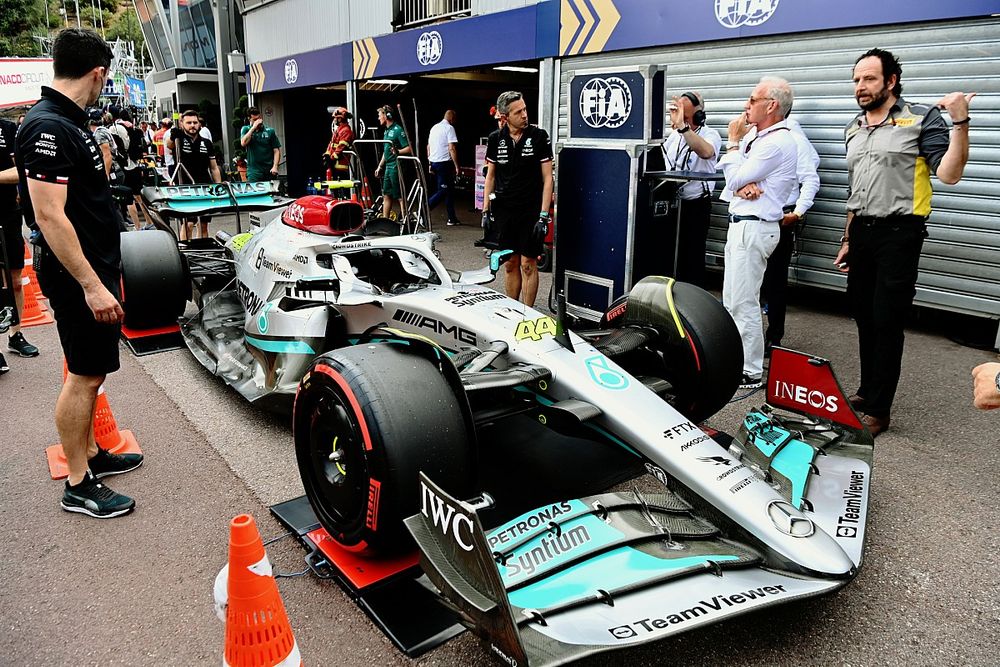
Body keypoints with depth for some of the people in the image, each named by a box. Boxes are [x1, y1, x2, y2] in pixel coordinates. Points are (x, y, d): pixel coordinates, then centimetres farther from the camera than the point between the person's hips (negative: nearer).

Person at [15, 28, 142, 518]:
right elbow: (49, 215, -24)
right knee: (84, 376, -1)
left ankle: (90, 454, 32)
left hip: (95, 269, 10)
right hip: (79, 277, -9)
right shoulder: (48, 128, -20)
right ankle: (78, 486, 11)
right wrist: (91, 285, -25)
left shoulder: (69, 123, 10)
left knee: (92, 371, 17)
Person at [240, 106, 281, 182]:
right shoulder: (246, 130, 9)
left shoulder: (270, 131, 6)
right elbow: (243, 143, -10)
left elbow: (276, 150, 3)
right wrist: (253, 127, -10)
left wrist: (275, 166, -11)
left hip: (269, 170, 1)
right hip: (254, 171, -1)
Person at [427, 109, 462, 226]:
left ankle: (452, 218, 15)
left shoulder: (434, 127, 16)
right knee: (443, 190, -5)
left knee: (449, 190, 13)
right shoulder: (449, 128, -8)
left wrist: (430, 164, 21)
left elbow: (428, 146, 17)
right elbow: (452, 148, -15)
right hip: (444, 163, -9)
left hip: (434, 163, 9)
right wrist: (457, 166, -13)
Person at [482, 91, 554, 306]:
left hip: (531, 210, -3)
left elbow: (547, 177, -6)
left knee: (528, 264, -1)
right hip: (504, 210, 3)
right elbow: (490, 176, 12)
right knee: (510, 264, 10)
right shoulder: (495, 139, 4)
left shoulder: (539, 136, -6)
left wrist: (543, 215, -12)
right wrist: (486, 210, 6)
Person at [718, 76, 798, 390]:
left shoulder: (777, 142, -15)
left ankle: (750, 373, -1)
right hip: (742, 225, 11)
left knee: (744, 303, -8)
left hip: (753, 228, -11)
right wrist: (743, 185, -12)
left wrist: (733, 141, -5)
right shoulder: (763, 139, 17)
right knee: (732, 300, 16)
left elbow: (734, 179, -15)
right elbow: (736, 179, 12)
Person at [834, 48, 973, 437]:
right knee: (863, 317, 13)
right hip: (862, 233, 6)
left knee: (886, 322, -3)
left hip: (898, 233, -6)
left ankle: (878, 410, 6)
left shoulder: (921, 119, -5)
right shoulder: (853, 129, 13)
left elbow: (949, 174, -14)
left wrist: (960, 122, -23)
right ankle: (867, 390, 28)